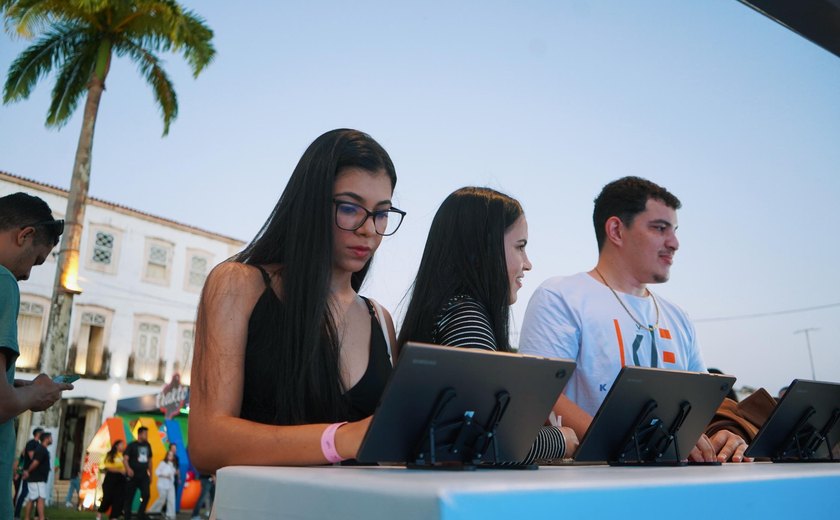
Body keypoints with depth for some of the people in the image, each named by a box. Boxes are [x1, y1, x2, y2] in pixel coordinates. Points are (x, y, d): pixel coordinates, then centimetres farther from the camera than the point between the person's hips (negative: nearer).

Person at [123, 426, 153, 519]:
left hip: (144, 476, 4)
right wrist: (128, 469, -36)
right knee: (129, 498, 4)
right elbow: (125, 459, -17)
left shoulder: (148, 445, 9)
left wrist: (151, 475, 18)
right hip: (132, 476, -4)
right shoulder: (132, 445, -6)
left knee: (146, 495, -10)